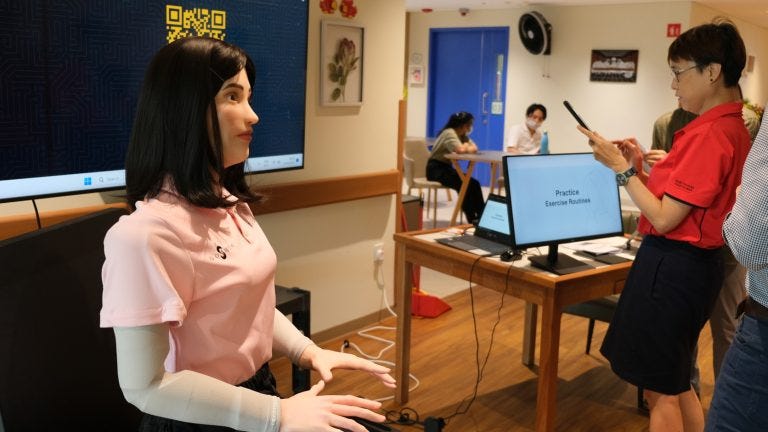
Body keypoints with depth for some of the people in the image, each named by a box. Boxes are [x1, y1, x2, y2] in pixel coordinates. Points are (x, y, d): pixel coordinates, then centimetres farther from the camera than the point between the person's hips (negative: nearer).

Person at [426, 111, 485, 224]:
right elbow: (460, 150, -34)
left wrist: (465, 148, -18)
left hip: (447, 167, 9)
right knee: (464, 185, -23)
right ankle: (472, 219, -11)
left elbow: (474, 148, 1)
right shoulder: (449, 133, -19)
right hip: (436, 168, -9)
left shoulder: (463, 135, 10)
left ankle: (481, 216, -3)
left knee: (474, 184, -7)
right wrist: (467, 147, -12)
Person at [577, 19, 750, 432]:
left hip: (672, 267, -10)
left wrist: (620, 167, -13)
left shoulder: (709, 134, -21)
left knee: (660, 392, 4)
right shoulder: (731, 126, 11)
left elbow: (664, 219, -20)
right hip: (692, 263, 10)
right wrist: (640, 168, 6)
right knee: (676, 384, 22)